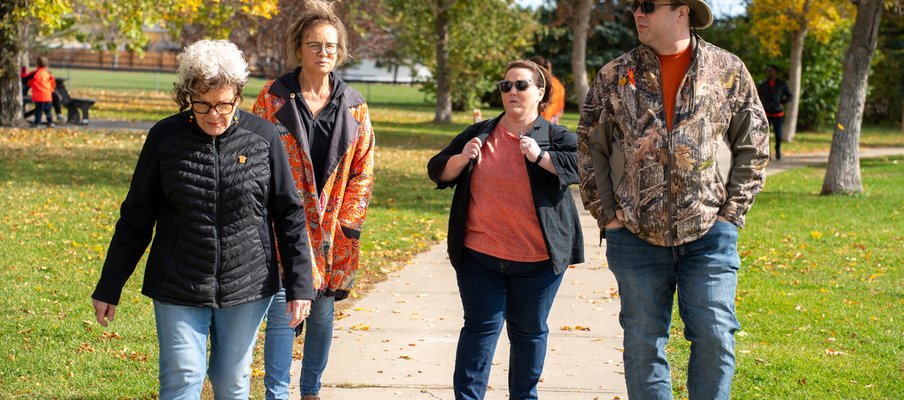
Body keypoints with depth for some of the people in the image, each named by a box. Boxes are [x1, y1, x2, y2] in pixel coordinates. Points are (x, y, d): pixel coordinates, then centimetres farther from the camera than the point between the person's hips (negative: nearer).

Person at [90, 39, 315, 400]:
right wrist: (108, 288, 5)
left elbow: (289, 214, 1)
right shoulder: (164, 138, -4)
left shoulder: (262, 137, -4)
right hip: (177, 290, 0)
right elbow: (135, 219, 3)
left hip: (247, 289, 0)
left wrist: (299, 285, -2)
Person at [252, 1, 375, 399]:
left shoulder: (353, 105, 6)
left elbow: (363, 169, 7)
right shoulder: (273, 98, -1)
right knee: (282, 312, -8)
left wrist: (349, 223, 0)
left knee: (322, 313, 12)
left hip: (331, 229, 3)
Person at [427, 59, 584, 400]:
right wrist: (462, 159, -7)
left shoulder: (557, 138, 1)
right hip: (480, 255, 2)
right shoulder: (478, 134, 11)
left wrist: (541, 157, -22)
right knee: (481, 327, 1)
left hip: (538, 259, -1)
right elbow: (437, 171, 13)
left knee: (529, 330, 9)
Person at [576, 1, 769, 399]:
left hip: (708, 234, -1)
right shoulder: (614, 77, 5)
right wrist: (606, 214, 2)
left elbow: (753, 147, 6)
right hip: (635, 234, 1)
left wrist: (730, 213, -1)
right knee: (643, 340, 6)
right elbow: (590, 148, 10)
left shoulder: (728, 71, 2)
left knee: (714, 337, -3)